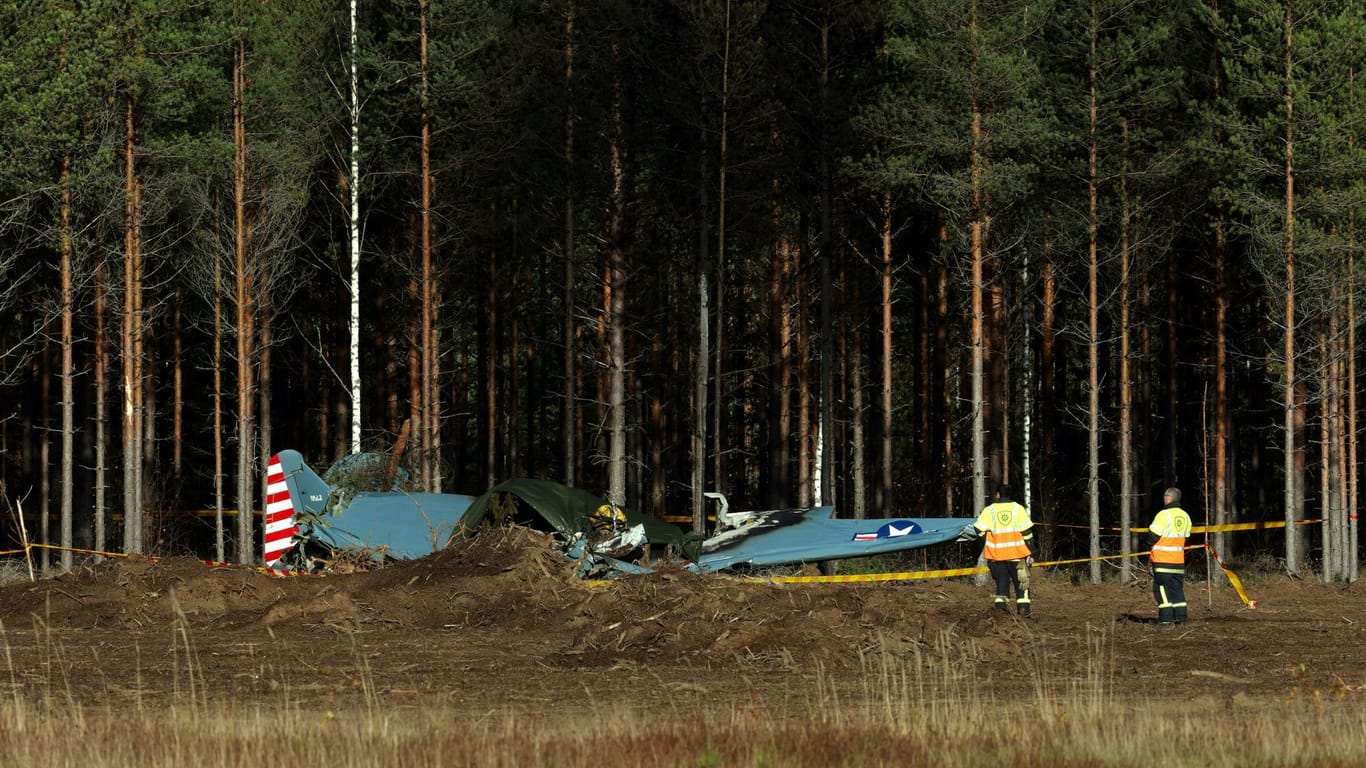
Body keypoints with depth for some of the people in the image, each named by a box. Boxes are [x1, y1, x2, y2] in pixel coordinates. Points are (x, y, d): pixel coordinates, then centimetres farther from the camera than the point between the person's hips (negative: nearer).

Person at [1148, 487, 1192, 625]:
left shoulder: (1164, 515, -14)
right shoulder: (1185, 516, 9)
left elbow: (1153, 536, -14)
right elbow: (1186, 537, 12)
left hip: (1162, 559, -6)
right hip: (1178, 560, 6)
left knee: (1162, 587, -1)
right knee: (1177, 587, 12)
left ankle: (1166, 617, -6)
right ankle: (1180, 616, 8)